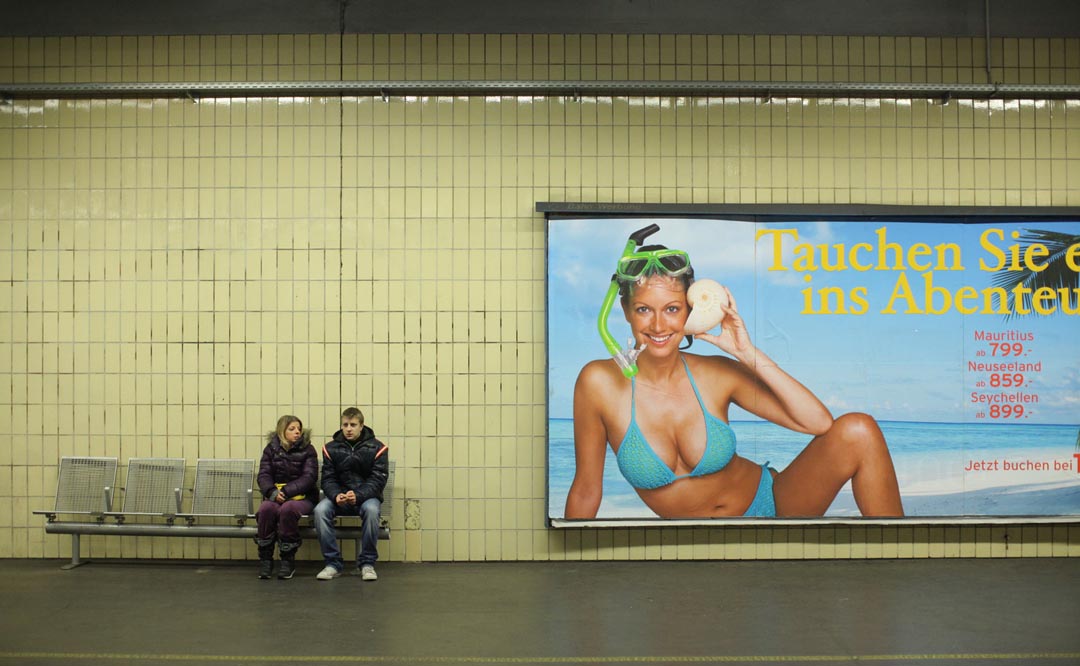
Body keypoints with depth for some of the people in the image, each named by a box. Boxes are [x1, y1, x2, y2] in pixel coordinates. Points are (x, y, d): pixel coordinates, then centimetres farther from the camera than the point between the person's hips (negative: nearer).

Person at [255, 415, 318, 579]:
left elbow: (309, 477, -7)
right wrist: (272, 492, -20)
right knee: (266, 509, -32)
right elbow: (264, 475, 1)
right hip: (275, 496, 2)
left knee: (288, 509, -35)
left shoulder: (307, 450, 3)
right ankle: (265, 559, -17)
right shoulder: (271, 449, 10)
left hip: (302, 496, -2)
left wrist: (286, 491, -19)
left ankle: (288, 560, -21)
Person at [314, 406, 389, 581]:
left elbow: (378, 480, -10)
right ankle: (332, 563, -19)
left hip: (366, 496, -2)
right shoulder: (331, 448, 3)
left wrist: (358, 495, -27)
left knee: (371, 509, -36)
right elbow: (328, 479, -1)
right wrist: (336, 495, -24)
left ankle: (367, 563, -21)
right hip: (338, 496, 2)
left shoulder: (377, 448, -4)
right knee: (320, 510, -29)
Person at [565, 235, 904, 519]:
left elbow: (819, 423, -13)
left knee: (858, 430, -19)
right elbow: (586, 490, -6)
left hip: (774, 500, 3)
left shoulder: (717, 374, -9)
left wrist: (749, 354, -18)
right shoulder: (600, 382, -14)